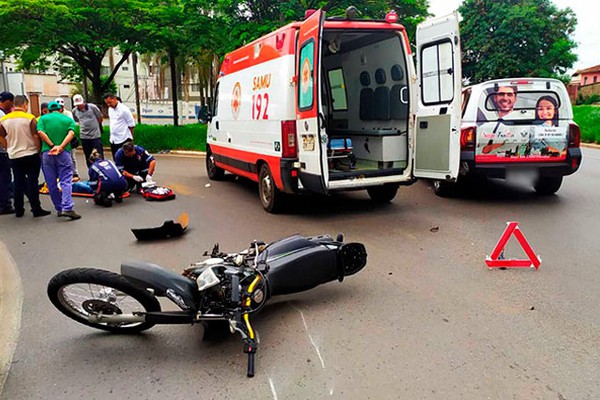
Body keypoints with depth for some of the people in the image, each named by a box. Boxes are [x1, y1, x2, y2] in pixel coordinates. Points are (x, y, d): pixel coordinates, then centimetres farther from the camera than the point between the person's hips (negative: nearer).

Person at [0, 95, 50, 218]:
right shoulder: (30, 118, -11)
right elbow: (35, 136, -13)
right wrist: (39, 150, -4)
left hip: (14, 156, 4)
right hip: (31, 155, -4)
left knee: (18, 183, 11)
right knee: (32, 182, 0)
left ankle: (19, 210, 16)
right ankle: (36, 209, 1)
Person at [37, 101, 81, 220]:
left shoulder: (43, 118, 11)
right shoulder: (68, 119, 10)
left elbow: (40, 132, -7)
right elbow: (71, 133, -8)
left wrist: (52, 146, -9)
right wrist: (60, 147, -14)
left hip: (46, 153, 1)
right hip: (64, 153, -1)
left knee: (51, 183, 10)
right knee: (66, 181, -3)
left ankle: (59, 208, 16)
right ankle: (67, 208, -18)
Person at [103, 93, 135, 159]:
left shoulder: (124, 109, -12)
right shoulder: (110, 109, 11)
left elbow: (131, 125, -9)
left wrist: (130, 138, -4)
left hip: (123, 140, -7)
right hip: (113, 140, 7)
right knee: (116, 161, 13)